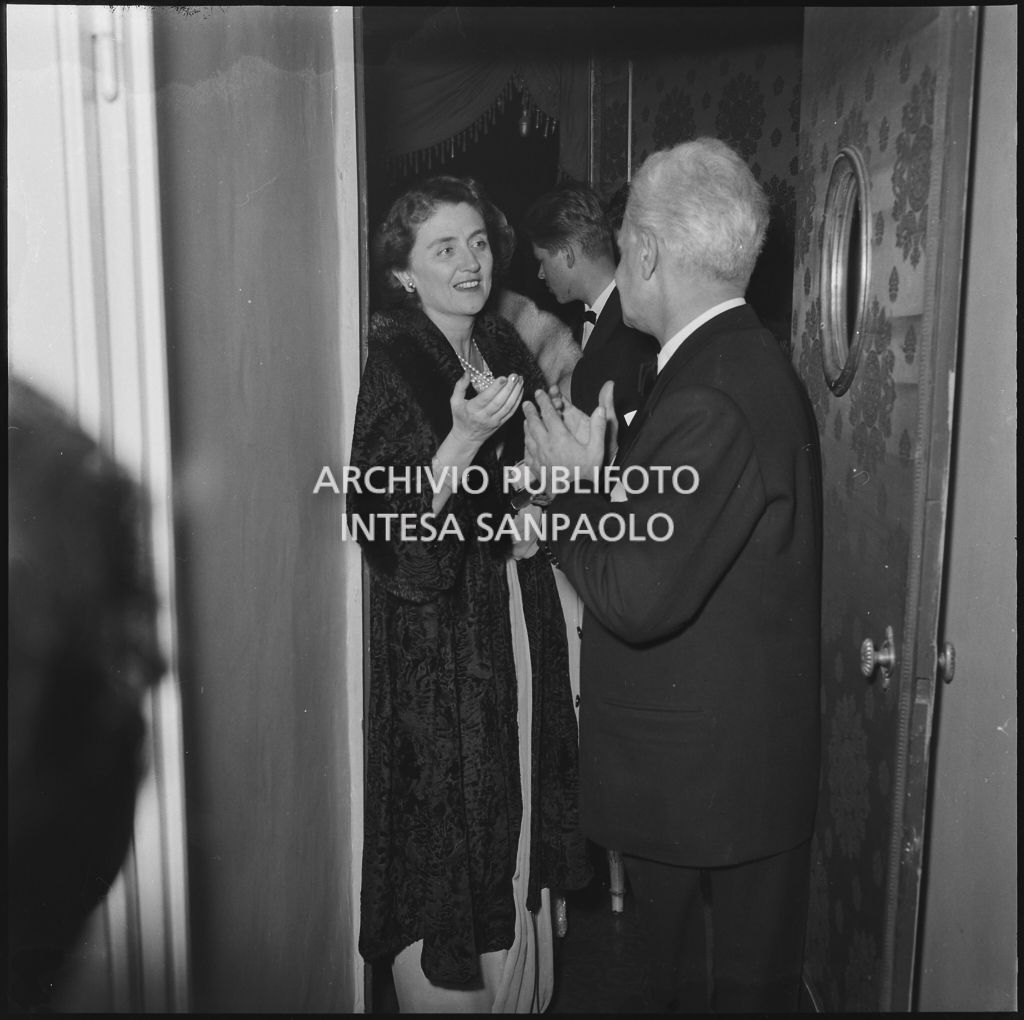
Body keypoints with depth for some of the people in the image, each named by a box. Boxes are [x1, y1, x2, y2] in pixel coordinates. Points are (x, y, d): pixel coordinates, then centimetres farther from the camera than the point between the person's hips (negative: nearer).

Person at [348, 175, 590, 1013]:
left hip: (518, 622, 7)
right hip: (439, 639, -7)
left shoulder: (505, 348, 7)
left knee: (514, 812, 18)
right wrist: (463, 441, -31)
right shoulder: (393, 364, -14)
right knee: (447, 840, 5)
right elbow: (387, 536, -20)